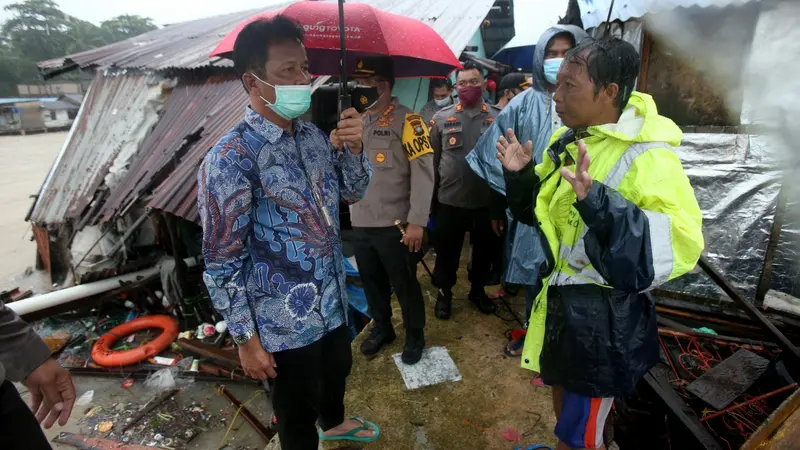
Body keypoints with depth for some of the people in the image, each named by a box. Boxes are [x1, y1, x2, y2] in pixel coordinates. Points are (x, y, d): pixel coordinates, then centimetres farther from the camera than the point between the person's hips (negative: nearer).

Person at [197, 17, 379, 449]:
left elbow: (353, 193, 9)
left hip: (333, 301, 7)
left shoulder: (315, 134, -1)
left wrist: (353, 147, -10)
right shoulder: (230, 159, -22)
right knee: (297, 412, 17)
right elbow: (221, 262, -17)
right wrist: (246, 339, -12)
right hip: (286, 322, -7)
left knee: (338, 371, 32)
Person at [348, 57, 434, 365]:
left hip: (394, 223, -6)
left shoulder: (406, 120, -8)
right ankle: (382, 328, 42)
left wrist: (417, 221, -17)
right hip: (359, 223, 6)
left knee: (404, 284, 10)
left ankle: (415, 337, 32)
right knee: (372, 282, 19)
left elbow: (423, 171, -14)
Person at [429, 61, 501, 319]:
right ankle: (444, 292, 32)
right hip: (449, 200, -1)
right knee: (447, 251, 11)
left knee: (483, 250, 16)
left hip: (486, 201, 1)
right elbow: (432, 158, 2)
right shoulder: (442, 118, 1)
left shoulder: (497, 118, 1)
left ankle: (478, 290, 38)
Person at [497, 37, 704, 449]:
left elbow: (680, 245, -32)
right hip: (561, 300, 8)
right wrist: (520, 175, -3)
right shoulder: (568, 140, 3)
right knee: (565, 407, 31)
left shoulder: (648, 157, -23)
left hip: (602, 319, -7)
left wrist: (598, 202, -43)